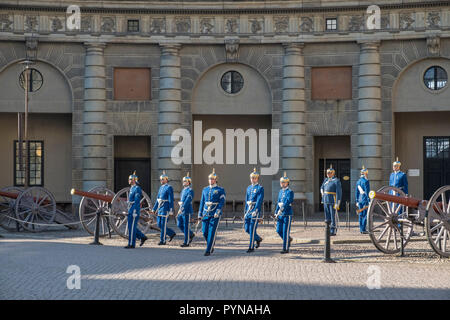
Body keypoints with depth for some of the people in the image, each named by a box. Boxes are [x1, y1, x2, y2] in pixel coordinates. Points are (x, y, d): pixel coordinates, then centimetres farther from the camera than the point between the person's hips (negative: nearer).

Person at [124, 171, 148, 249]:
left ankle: (131, 244, -1)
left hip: (135, 210, -10)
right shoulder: (132, 188, 16)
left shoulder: (137, 189, -14)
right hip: (131, 210, 10)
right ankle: (143, 237, 20)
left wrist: (135, 212, -23)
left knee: (132, 227, -6)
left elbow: (137, 201, -20)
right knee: (131, 227, 11)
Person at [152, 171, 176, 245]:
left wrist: (171, 210, -17)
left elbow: (171, 200, -13)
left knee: (163, 225, -5)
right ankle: (172, 233, 23)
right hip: (160, 208, 8)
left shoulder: (169, 188, -9)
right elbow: (157, 199, 19)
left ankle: (162, 240, 2)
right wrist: (154, 208, 16)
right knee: (159, 225, 9)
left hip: (165, 208, -8)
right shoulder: (161, 187, 16)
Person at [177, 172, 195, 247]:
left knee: (186, 226, -4)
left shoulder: (190, 191, -12)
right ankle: (191, 235, 25)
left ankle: (186, 242, 2)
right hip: (181, 211, 9)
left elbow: (187, 201, -22)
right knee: (179, 225, 9)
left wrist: (181, 209, -28)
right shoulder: (183, 190, 16)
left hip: (187, 211, -9)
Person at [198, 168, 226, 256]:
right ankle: (211, 245, 25)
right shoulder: (205, 189, 14)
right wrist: (200, 214, 11)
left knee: (212, 232, -8)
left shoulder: (220, 190, 0)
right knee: (205, 232, 2)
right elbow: (202, 202, 15)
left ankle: (208, 250, -4)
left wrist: (218, 212, -22)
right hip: (206, 213, 5)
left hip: (215, 214, -5)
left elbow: (222, 201, -9)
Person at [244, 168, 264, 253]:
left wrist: (255, 211, -23)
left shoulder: (260, 188, -6)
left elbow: (259, 200, -15)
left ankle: (251, 247, -1)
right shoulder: (249, 188, 15)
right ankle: (258, 239, 30)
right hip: (249, 210, 7)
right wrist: (246, 211, 15)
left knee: (252, 229, -7)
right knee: (247, 229, 7)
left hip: (256, 210, -7)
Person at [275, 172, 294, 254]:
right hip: (280, 215, 7)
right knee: (279, 230, 7)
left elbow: (287, 203, -19)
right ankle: (288, 239, 32)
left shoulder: (290, 192, -10)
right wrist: (276, 213, 11)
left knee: (285, 231, -4)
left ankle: (286, 248, 2)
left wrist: (280, 211, -27)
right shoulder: (281, 191, 14)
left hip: (287, 215, -7)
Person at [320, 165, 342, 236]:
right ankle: (328, 230, 15)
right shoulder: (326, 180, 13)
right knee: (327, 217, 9)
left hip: (333, 201, -7)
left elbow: (339, 192, -14)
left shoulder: (336, 181, -9)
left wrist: (337, 203, -19)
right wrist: (323, 194, 14)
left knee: (333, 216, -4)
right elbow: (322, 188, 31)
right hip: (326, 201, 7)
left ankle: (333, 231, 0)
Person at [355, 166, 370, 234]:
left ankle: (361, 229, 13)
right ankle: (363, 229, -7)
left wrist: (357, 201, 18)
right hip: (365, 199, -8)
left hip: (360, 199, 8)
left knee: (361, 215, 10)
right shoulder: (366, 181, -13)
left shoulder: (358, 182, 11)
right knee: (365, 215, -4)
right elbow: (367, 192, -16)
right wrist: (369, 201, -14)